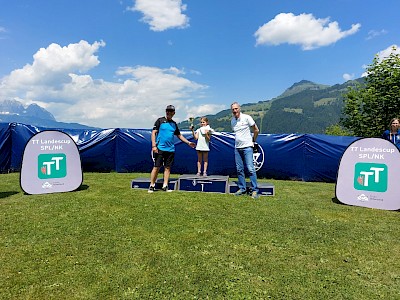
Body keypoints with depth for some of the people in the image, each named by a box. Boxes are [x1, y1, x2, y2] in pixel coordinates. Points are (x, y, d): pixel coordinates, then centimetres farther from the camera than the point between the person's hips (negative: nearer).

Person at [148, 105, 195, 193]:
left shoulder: (174, 124, 15)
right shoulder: (160, 120, 1)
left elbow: (179, 135, 22)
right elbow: (153, 133, -3)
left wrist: (188, 142, 16)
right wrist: (154, 146, -13)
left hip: (170, 149, 5)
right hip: (160, 148, -4)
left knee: (167, 167, 5)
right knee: (156, 167, -4)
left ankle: (165, 186, 12)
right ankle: (152, 186, 6)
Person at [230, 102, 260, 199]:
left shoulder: (246, 117, -7)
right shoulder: (232, 120, 10)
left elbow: (256, 130, 1)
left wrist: (253, 140, 7)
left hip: (247, 147, -5)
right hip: (237, 147, 6)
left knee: (250, 168, -8)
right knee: (239, 169, 7)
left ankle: (255, 190, -2)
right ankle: (242, 188, 17)